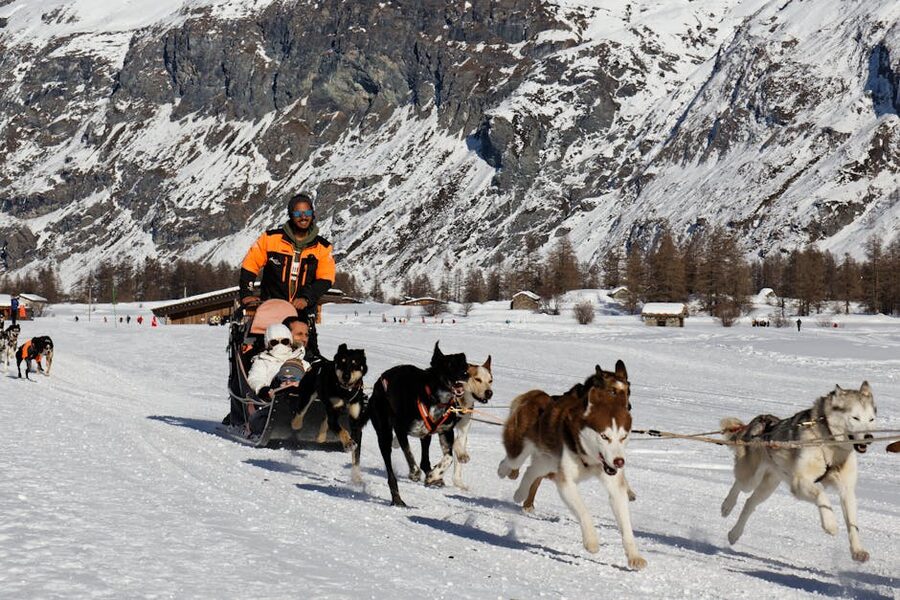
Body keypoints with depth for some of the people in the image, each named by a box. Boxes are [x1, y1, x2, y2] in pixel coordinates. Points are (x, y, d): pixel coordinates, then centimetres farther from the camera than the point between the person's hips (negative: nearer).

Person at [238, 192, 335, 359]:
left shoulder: (322, 247, 5)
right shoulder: (271, 238, 0)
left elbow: (326, 279, -3)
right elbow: (250, 265, 5)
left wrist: (306, 298, -17)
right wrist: (246, 294, -4)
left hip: (303, 310, 1)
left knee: (309, 355, -5)